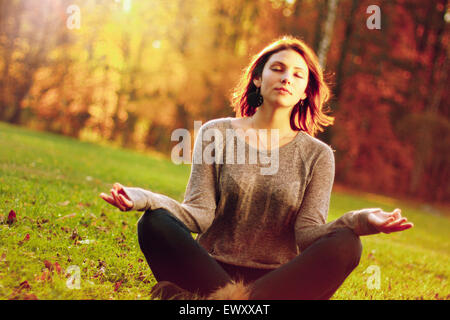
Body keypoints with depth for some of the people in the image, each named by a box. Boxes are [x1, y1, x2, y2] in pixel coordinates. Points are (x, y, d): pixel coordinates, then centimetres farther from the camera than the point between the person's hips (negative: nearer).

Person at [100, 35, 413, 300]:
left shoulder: (317, 155, 8)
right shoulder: (217, 133, 7)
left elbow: (307, 232, -3)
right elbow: (200, 213, -2)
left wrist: (360, 220, -23)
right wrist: (146, 199, -21)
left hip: (280, 279, 1)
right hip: (213, 268, 0)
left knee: (345, 245, -27)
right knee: (155, 223, -26)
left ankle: (229, 300, -37)